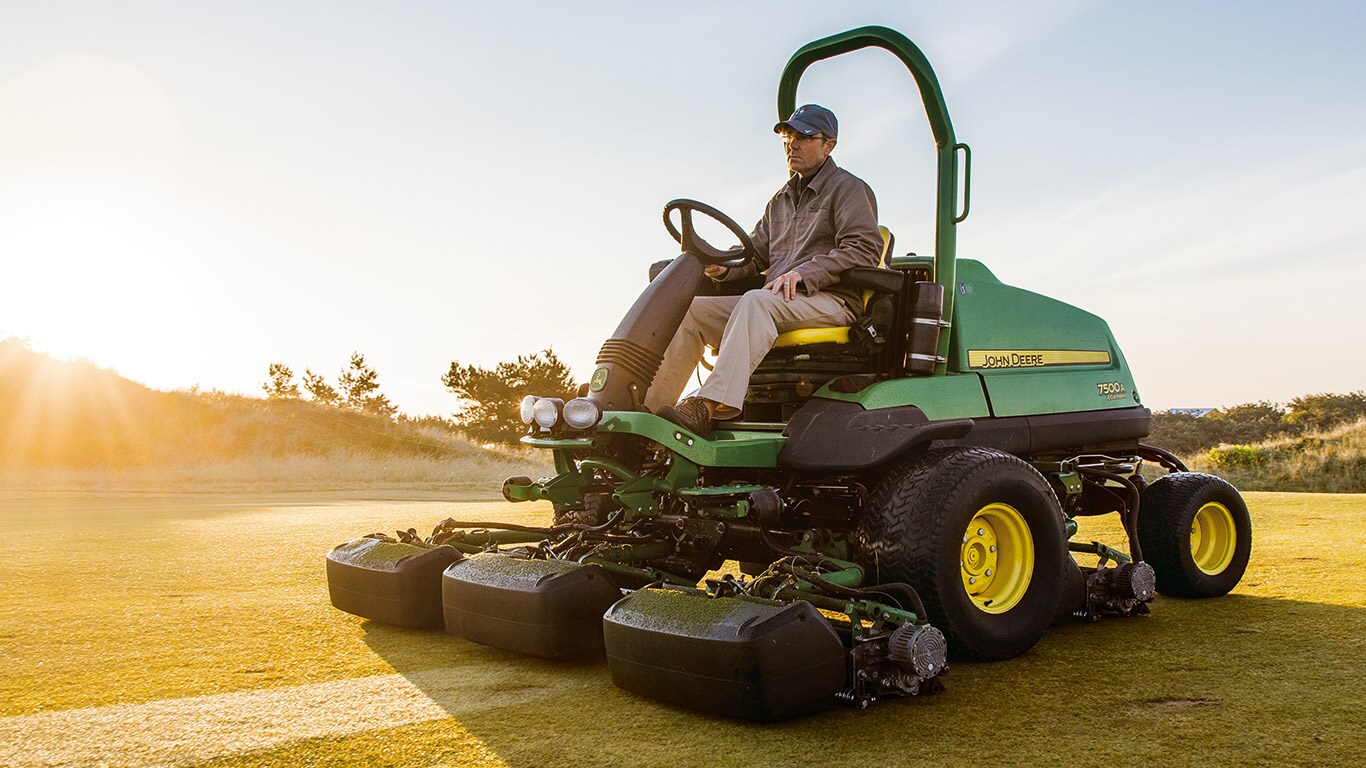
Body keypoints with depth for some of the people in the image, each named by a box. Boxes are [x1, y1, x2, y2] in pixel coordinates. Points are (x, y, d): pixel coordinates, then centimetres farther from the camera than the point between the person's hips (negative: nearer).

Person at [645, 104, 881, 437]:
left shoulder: (849, 188, 4)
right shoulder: (781, 199, 27)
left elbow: (865, 248, -10)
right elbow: (755, 251, 23)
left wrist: (803, 274, -20)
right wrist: (723, 266, -1)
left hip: (833, 300, -7)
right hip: (776, 301, 7)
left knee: (756, 301, -37)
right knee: (693, 309, -11)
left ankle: (712, 406, -50)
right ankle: (651, 406, -23)